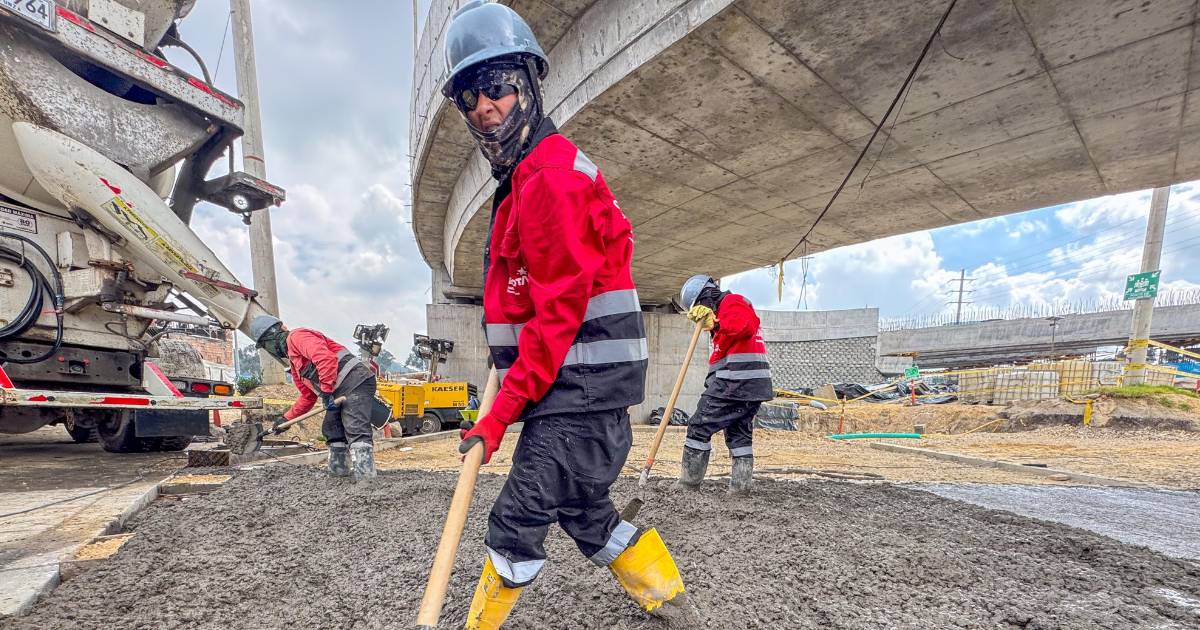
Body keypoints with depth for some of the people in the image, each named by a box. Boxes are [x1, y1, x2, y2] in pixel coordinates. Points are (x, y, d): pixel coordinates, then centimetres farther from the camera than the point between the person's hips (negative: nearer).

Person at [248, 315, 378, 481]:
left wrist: (326, 391, -21)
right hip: (340, 393, 11)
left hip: (355, 381, -11)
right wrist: (287, 418, 33)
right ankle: (338, 474, 23)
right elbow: (308, 396, 34)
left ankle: (366, 478, -24)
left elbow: (326, 357, -21)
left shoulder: (297, 337, -2)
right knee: (332, 432, 15)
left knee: (356, 432, -18)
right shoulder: (293, 363, 30)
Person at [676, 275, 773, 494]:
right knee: (740, 433, 12)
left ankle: (689, 480, 2)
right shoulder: (728, 307, 27)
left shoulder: (731, 302, -3)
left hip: (734, 380, -10)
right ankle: (741, 483, 13)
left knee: (700, 426, -4)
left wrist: (717, 325, -32)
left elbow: (748, 325, -22)